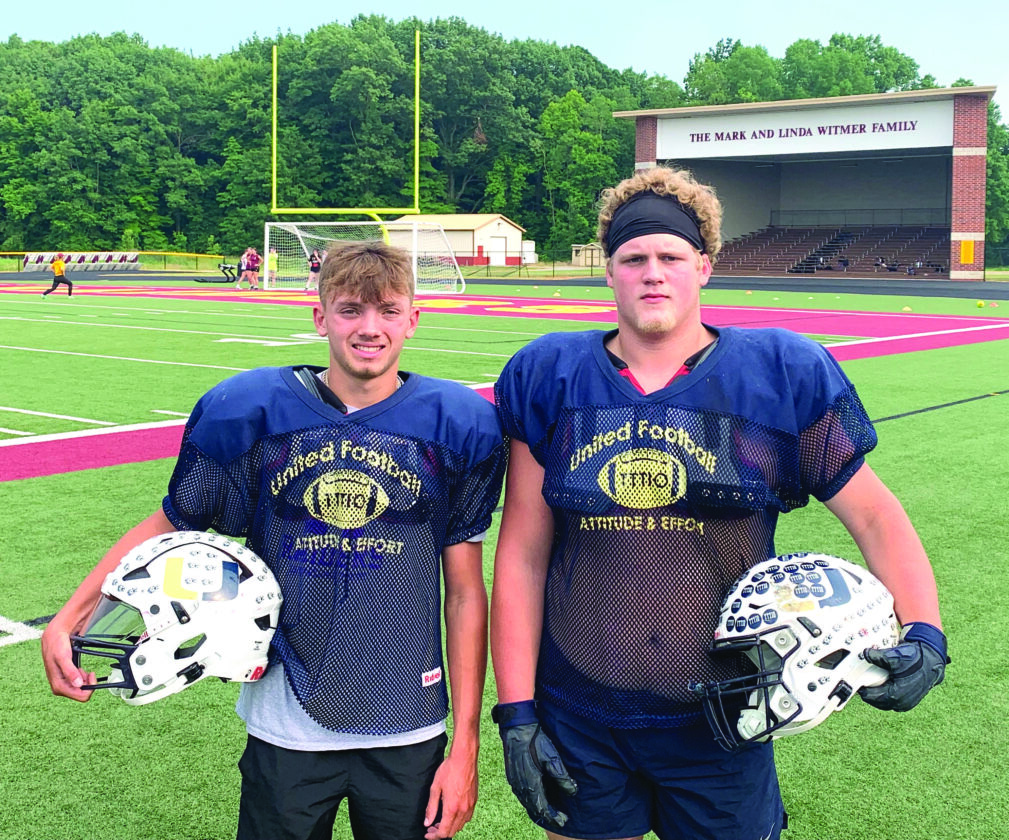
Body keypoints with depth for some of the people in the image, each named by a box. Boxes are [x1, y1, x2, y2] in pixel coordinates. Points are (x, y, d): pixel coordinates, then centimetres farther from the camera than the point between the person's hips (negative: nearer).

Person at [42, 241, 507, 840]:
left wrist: (465, 744, -4)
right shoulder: (248, 412, -5)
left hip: (407, 734, 0)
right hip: (285, 730, 1)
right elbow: (170, 526, 6)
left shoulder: (457, 425, -6)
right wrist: (67, 621, -5)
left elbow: (466, 592, -4)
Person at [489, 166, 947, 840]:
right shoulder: (550, 378, -1)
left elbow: (875, 515, 0)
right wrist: (515, 712, -3)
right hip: (579, 724, 1)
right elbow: (522, 555, -1)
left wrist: (923, 631, -16)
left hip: (721, 725, 0)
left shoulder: (784, 374, -3)